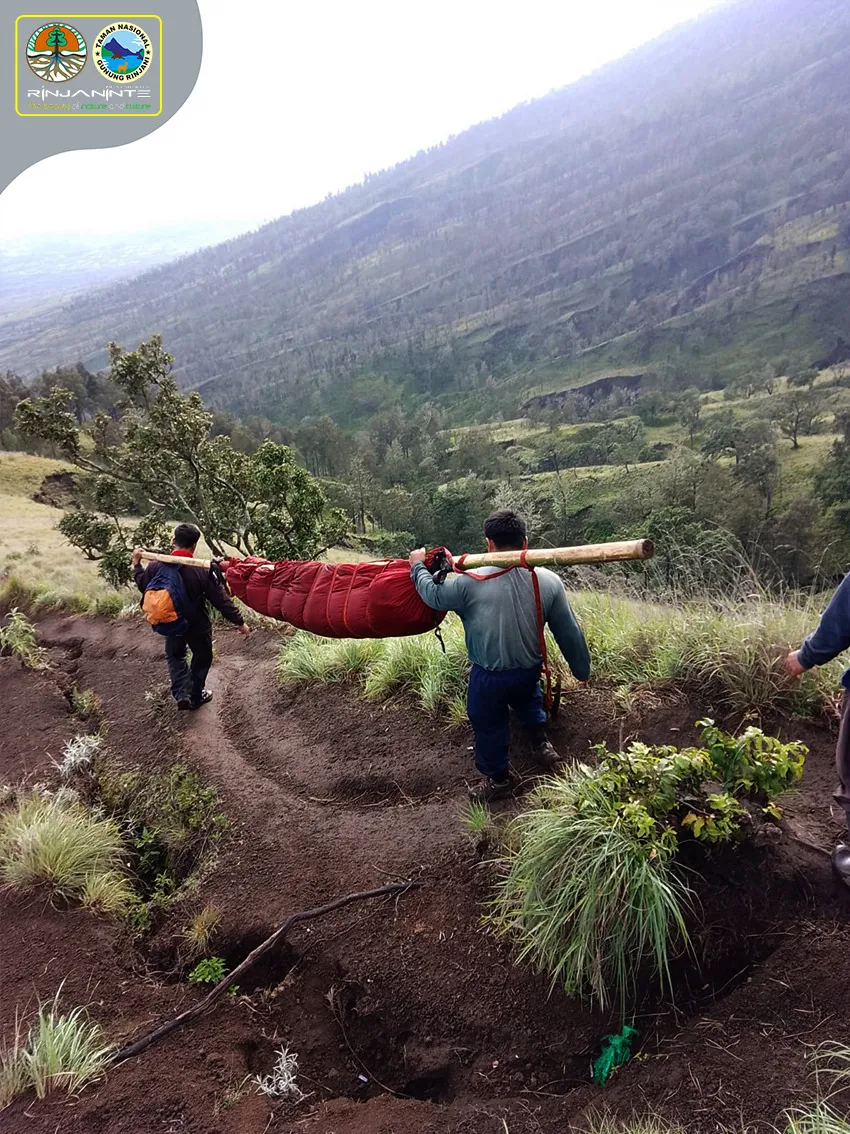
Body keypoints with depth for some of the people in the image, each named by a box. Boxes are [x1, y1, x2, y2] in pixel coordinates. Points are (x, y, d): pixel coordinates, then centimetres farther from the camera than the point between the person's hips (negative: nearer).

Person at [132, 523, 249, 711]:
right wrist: (239, 622, -11)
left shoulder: (156, 566, -15)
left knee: (175, 655, 27)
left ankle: (181, 694, 11)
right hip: (198, 625, -3)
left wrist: (136, 564, 20)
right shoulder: (202, 570, -26)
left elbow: (143, 585, 6)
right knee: (202, 658, 21)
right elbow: (221, 599, -20)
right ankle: (196, 697, 35)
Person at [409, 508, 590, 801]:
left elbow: (433, 596, -4)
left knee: (488, 724, 23)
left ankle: (498, 778, 42)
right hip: (531, 669, 3)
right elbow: (569, 633, -5)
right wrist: (582, 670, 12)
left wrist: (418, 566, 15)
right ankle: (541, 744, 41)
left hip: (489, 677, -2)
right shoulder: (549, 581, -13)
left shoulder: (470, 583, -22)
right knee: (527, 697, 37)